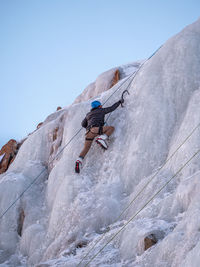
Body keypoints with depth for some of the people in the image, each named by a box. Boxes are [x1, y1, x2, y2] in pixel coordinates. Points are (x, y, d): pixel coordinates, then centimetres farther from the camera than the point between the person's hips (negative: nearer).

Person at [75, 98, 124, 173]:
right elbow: (112, 108, 26)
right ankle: (101, 139, -13)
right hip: (96, 129, -5)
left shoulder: (88, 114, 33)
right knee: (111, 128, 9)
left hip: (88, 132, 5)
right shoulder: (101, 110, 20)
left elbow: (83, 124, 34)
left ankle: (79, 161, -14)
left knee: (86, 148, 10)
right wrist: (120, 102, 39)